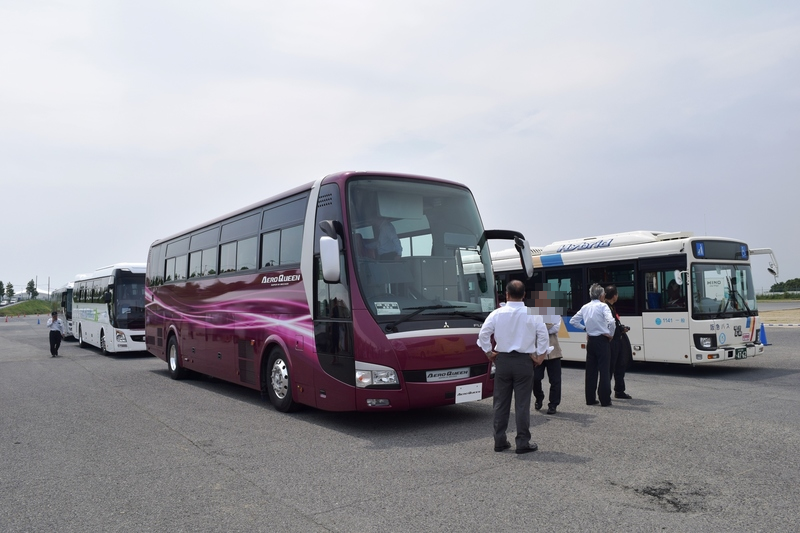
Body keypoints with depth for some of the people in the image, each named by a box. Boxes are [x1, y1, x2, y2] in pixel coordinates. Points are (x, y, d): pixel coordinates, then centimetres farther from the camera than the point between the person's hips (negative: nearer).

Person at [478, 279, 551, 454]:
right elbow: (543, 335, -9)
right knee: (522, 404, 3)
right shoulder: (532, 315, -7)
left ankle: (500, 441, 16)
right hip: (524, 361, -1)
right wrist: (540, 355, 2)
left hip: (502, 360, 1)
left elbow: (483, 333, -5)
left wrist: (489, 352, 7)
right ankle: (523, 443, 7)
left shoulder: (497, 313, -4)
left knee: (501, 402, 10)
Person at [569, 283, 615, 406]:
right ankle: (605, 400, -1)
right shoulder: (602, 306, -10)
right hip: (602, 340, -6)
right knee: (604, 370, -1)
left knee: (591, 370, 10)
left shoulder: (585, 307, 8)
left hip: (591, 341, 6)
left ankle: (590, 399, 13)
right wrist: (611, 334, -9)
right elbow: (611, 321, -24)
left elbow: (573, 321, 13)